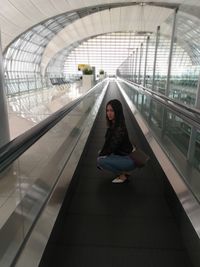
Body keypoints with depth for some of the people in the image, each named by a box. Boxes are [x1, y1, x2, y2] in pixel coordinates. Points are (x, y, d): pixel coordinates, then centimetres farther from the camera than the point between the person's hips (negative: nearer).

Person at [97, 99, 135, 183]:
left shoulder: (120, 128, -26)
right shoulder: (113, 124, 1)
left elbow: (113, 146, -21)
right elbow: (107, 142, 4)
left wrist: (101, 155, -7)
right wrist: (101, 153, -6)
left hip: (129, 160, -9)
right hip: (120, 154, 9)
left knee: (101, 160, -18)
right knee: (101, 156, 12)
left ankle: (123, 175, 0)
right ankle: (124, 171, 13)